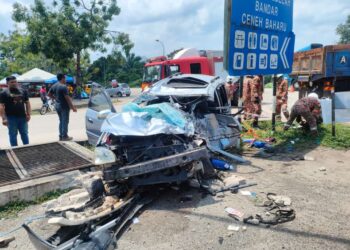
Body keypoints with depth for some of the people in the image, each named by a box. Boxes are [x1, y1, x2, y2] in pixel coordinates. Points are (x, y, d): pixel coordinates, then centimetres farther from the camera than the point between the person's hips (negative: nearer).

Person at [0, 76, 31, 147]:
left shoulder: (23, 91, 7)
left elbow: (27, 103, 11)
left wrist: (28, 114, 2)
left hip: (22, 117, 3)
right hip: (11, 118, -3)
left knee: (24, 134, 12)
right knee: (13, 135, 7)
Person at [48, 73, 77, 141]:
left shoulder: (54, 86, 8)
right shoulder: (63, 86, -18)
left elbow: (49, 94, 17)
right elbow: (67, 98, -21)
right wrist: (72, 107, -17)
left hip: (57, 105, 8)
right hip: (64, 106, -8)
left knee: (61, 121, 16)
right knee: (65, 121, 0)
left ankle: (61, 136, 20)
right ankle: (64, 136, 4)